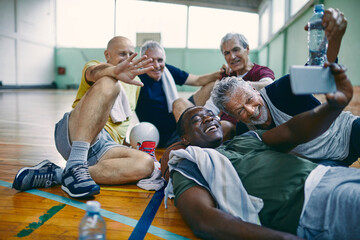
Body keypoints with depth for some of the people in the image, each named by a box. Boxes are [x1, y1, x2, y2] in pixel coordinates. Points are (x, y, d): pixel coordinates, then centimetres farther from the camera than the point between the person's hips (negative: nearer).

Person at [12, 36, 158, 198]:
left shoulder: (135, 82, 27)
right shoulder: (94, 64, 13)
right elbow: (94, 72, -15)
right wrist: (114, 71, -38)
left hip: (107, 146, 5)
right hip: (73, 135, -4)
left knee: (146, 164, -27)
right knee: (108, 82, -28)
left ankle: (55, 175, -26)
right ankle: (74, 165, -37)